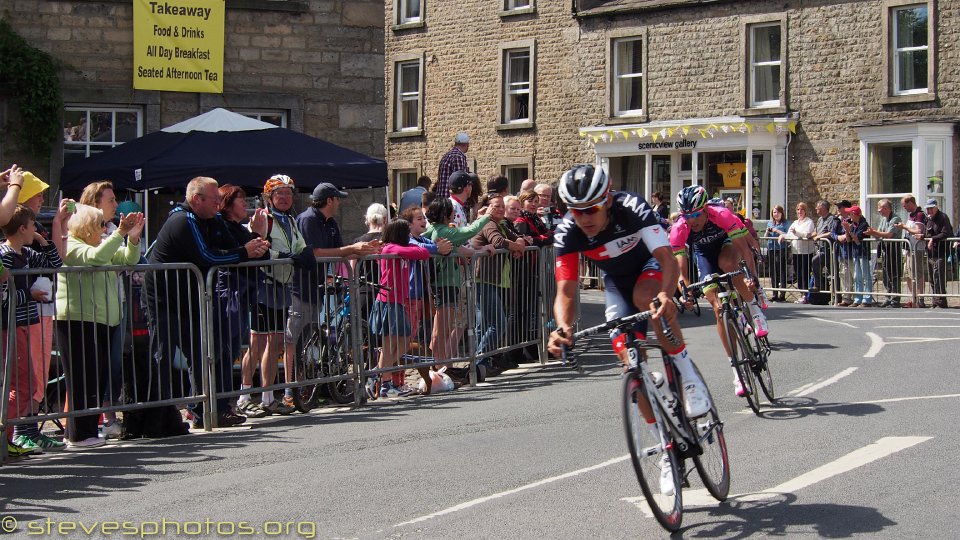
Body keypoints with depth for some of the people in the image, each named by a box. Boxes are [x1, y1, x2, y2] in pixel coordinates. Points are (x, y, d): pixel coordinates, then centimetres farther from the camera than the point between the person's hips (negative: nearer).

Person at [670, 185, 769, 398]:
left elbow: (743, 247, -36)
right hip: (704, 253, 2)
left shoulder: (721, 215, -35)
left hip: (727, 243, -2)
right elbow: (680, 268, -30)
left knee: (727, 263, -39)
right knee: (719, 309, -9)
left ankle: (755, 310, -17)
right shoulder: (679, 230, -31)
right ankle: (735, 366, -3)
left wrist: (752, 275, -49)